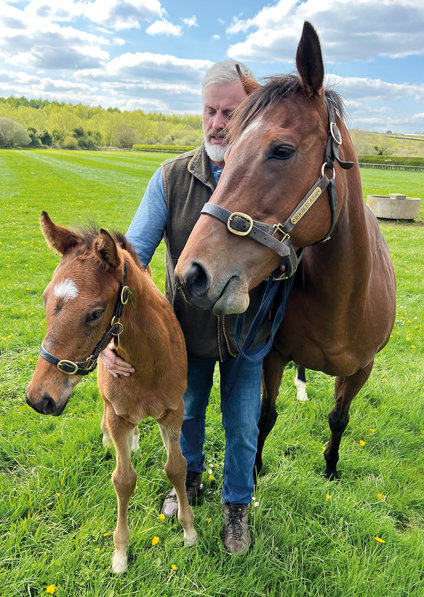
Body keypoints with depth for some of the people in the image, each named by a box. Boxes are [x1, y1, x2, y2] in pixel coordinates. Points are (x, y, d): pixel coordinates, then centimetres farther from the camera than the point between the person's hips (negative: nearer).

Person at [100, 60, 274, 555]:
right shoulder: (172, 177, -12)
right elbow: (133, 252, -16)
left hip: (246, 332, -1)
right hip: (187, 329, 1)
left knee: (242, 427, 15)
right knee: (186, 412, 24)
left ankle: (237, 503, 44)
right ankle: (189, 477, 55)